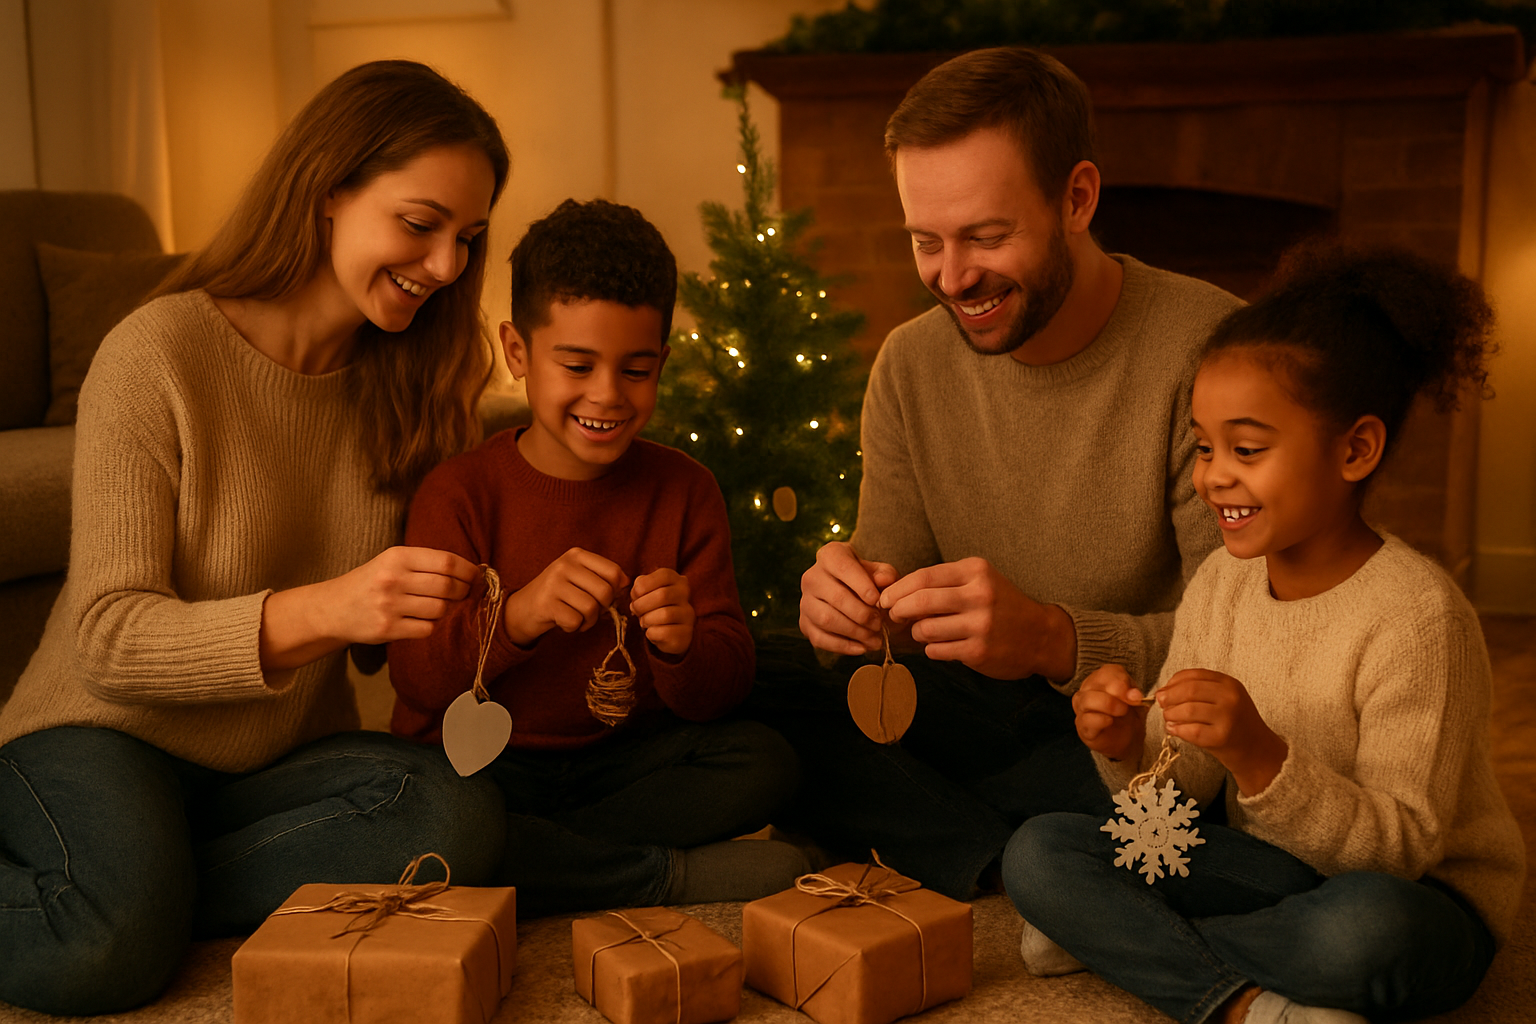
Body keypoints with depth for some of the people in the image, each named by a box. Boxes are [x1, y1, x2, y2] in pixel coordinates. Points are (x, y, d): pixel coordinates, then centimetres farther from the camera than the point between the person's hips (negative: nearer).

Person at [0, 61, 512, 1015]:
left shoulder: (401, 380, 3)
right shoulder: (159, 353, -14)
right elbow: (109, 639, -18)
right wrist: (318, 611, -34)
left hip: (284, 759, 5)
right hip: (106, 735, -5)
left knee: (458, 815, -27)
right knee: (110, 943, -36)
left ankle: (121, 895, -13)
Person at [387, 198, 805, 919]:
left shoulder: (684, 491, 1)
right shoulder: (460, 493, -6)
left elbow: (720, 691, -2)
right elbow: (415, 682, -13)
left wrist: (682, 647, -27)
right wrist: (515, 617, -32)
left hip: (624, 760, 3)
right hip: (481, 764, -2)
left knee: (766, 763, -21)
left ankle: (536, 855, -15)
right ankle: (677, 874, -19)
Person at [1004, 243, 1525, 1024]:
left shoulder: (1416, 616, -20)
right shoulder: (1219, 583, -1)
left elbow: (1403, 850, -21)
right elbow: (1182, 800, 3)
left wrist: (1261, 757, -35)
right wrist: (1130, 752, -20)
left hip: (1422, 904, -5)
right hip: (1273, 872, 5)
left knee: (1366, 925, -41)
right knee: (1038, 853, -12)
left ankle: (1121, 939, -17)